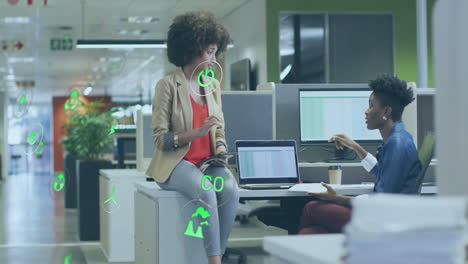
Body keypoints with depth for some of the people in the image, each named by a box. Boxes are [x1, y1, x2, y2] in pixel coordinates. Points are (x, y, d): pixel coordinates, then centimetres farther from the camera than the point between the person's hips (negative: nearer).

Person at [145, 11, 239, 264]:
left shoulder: (212, 86, 12)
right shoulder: (167, 85, -6)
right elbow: (160, 138, -9)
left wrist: (222, 151, -4)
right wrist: (197, 132, -21)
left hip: (209, 162, 5)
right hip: (177, 163, -4)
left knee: (230, 190, -28)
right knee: (206, 191, -35)